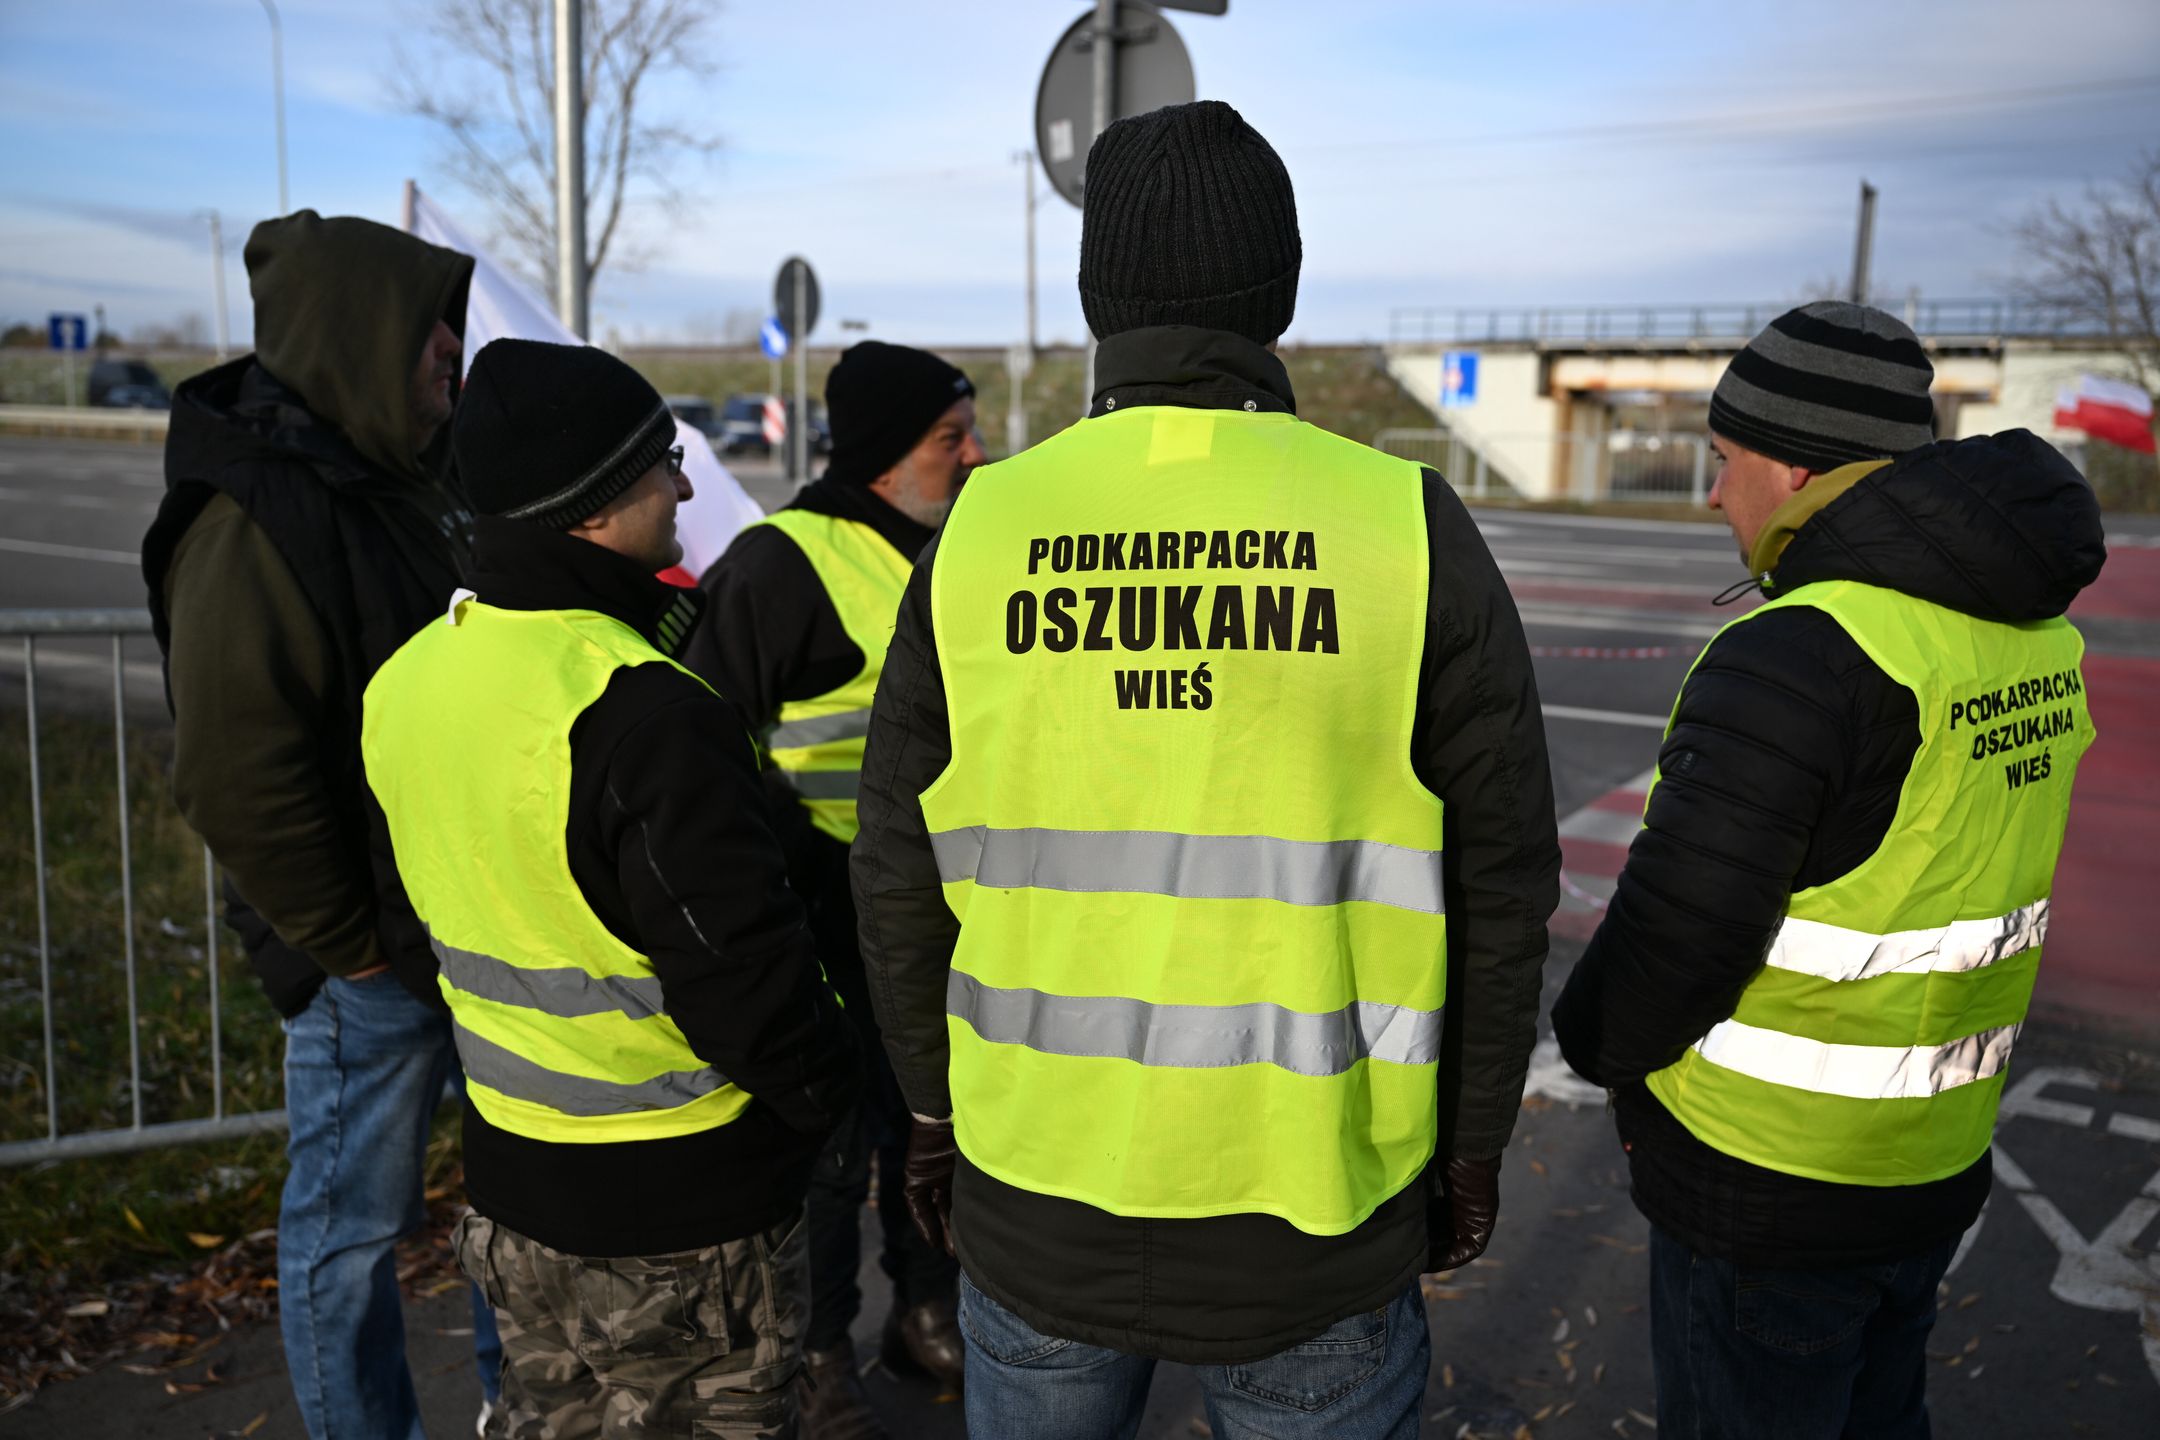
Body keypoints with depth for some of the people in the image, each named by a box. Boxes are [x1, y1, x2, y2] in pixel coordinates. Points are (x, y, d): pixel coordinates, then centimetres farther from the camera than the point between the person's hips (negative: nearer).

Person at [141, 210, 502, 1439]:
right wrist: (353, 945, -15)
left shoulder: (417, 477, 8)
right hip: (375, 957, -9)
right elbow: (235, 781, -22)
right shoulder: (253, 526, -20)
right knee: (352, 1230, 9)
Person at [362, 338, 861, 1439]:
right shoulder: (645, 714, -28)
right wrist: (826, 1093, -7)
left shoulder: (406, 680, 0)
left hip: (509, 1182, 8)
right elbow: (740, 968, -24)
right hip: (683, 1210, -7)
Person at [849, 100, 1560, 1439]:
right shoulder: (1411, 530, -10)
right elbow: (1499, 884, -5)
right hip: (1313, 1222, -1)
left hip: (1034, 1192, 2)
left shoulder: (982, 529, -7)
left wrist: (935, 1108, 14)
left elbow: (904, 874, 0)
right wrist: (1473, 1150, 8)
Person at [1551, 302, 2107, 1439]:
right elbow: (1962, 881, 8)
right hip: (1936, 1156, 8)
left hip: (1770, 1182, -8)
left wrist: (1595, 1038, -4)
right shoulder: (2027, 633, 2)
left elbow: (1677, 928, -25)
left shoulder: (1799, 657, -26)